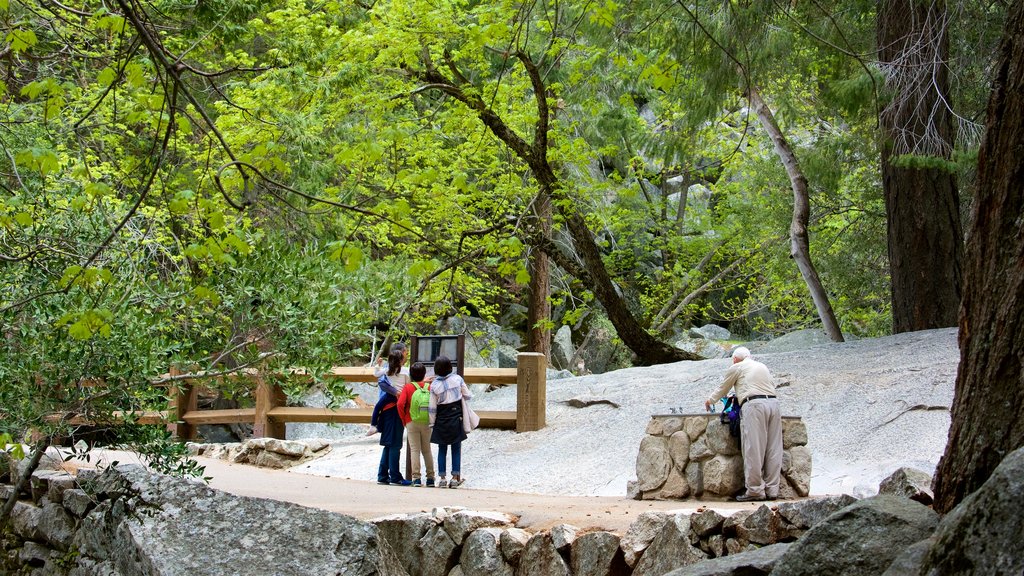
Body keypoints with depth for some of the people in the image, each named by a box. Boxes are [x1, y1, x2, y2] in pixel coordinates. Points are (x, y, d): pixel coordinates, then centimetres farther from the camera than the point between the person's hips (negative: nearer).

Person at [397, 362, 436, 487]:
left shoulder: (408, 387, -4)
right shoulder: (429, 387, 0)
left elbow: (400, 404, -14)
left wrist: (404, 419, -1)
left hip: (412, 423, -2)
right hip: (427, 423, 2)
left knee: (415, 450, 1)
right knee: (427, 450, 12)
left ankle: (416, 477, -7)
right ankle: (430, 477, 12)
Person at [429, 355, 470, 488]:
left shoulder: (434, 385, -9)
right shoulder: (457, 379, -7)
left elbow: (432, 408, -5)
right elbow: (467, 395, 1)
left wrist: (431, 424, 4)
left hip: (441, 421, 0)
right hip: (456, 419, 0)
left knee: (442, 449, 10)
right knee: (456, 448, 6)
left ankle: (441, 477, 7)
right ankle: (455, 477, 3)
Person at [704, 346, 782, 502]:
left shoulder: (736, 368, 11)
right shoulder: (763, 367, 26)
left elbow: (723, 389, 20)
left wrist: (710, 400, 38)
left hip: (754, 404, -6)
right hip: (773, 403, 6)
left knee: (753, 450, -7)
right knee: (773, 450, 5)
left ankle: (755, 490, -11)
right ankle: (772, 490, 4)